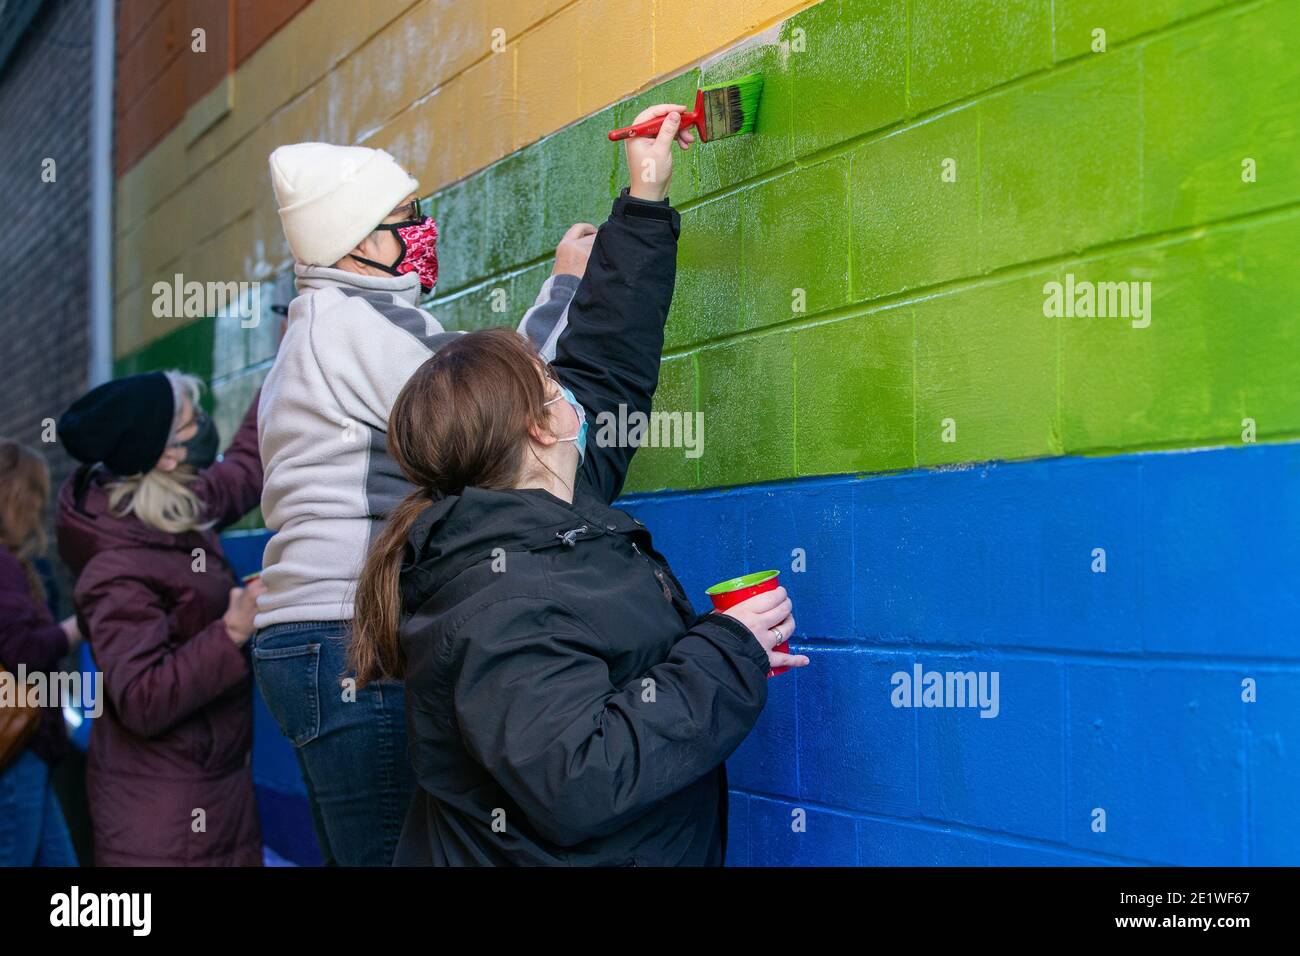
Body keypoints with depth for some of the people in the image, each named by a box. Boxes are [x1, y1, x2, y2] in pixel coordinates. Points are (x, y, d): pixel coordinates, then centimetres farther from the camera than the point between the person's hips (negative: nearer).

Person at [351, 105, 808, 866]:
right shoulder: (511, 600, -28)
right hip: (555, 853, -9)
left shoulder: (535, 517, 0)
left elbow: (606, 361, 10)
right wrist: (730, 654, -29)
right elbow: (576, 784, -38)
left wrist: (646, 204, 13)